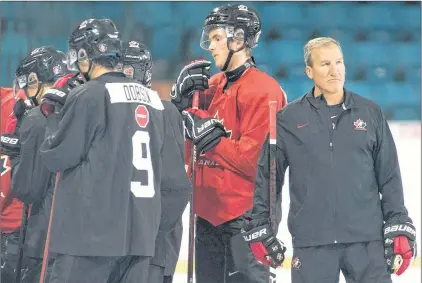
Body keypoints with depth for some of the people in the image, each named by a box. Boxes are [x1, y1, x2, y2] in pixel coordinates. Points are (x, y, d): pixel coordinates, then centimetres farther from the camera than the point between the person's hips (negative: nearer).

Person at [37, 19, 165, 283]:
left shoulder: (89, 95, -8)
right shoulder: (151, 97, 12)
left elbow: (57, 157, -8)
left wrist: (55, 116, 12)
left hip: (94, 229, -7)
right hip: (141, 231, 7)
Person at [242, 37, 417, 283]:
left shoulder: (370, 113, 7)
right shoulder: (289, 119, 3)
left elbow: (389, 177, 8)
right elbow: (266, 176, 8)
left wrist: (400, 228, 3)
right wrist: (260, 228, 6)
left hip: (367, 240, 1)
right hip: (311, 242, 0)